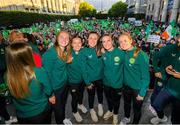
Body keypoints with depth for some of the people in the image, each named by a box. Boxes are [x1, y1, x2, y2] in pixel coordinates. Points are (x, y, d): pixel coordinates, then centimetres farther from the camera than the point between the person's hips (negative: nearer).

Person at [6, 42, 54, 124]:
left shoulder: (8, 76, -22)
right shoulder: (39, 72, -32)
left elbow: (14, 97, -4)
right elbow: (48, 91, -15)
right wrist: (50, 97, 7)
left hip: (21, 115, 2)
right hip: (41, 112, -2)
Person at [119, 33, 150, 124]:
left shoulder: (141, 55, -24)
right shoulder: (123, 53, -5)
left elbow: (146, 76, -20)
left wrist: (142, 93, -19)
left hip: (138, 88, -5)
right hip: (126, 85, 6)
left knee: (137, 108, 18)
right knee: (126, 103, 27)